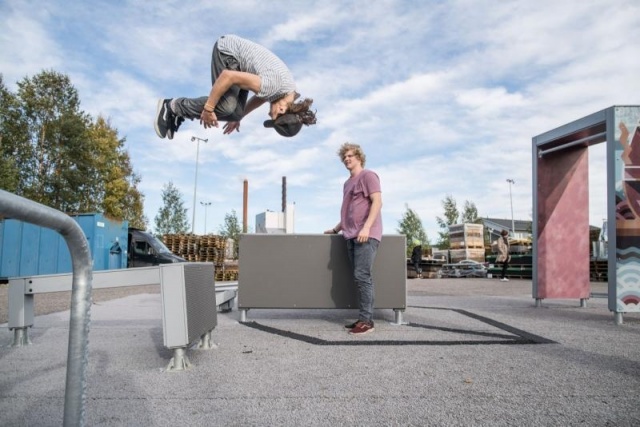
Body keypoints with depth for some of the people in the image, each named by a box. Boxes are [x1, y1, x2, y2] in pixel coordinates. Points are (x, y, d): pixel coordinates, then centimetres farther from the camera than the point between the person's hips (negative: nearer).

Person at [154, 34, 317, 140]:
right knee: (226, 105, -22)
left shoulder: (289, 91, -6)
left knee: (236, 111, -6)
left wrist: (238, 117, 22)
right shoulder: (272, 86, -34)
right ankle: (173, 106, -5)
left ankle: (180, 112, 9)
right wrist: (208, 108, -25)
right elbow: (228, 76, -32)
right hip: (228, 50, -8)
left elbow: (260, 97, 13)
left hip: (237, 57, 8)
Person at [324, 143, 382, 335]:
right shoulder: (347, 183, 25)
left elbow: (377, 202, -11)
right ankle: (363, 319, 5)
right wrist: (336, 229, 30)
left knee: (362, 276, -14)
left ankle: (366, 320, -11)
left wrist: (366, 227, -21)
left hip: (366, 235, -8)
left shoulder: (368, 175, 1)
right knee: (359, 278, 4)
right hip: (351, 236, 8)